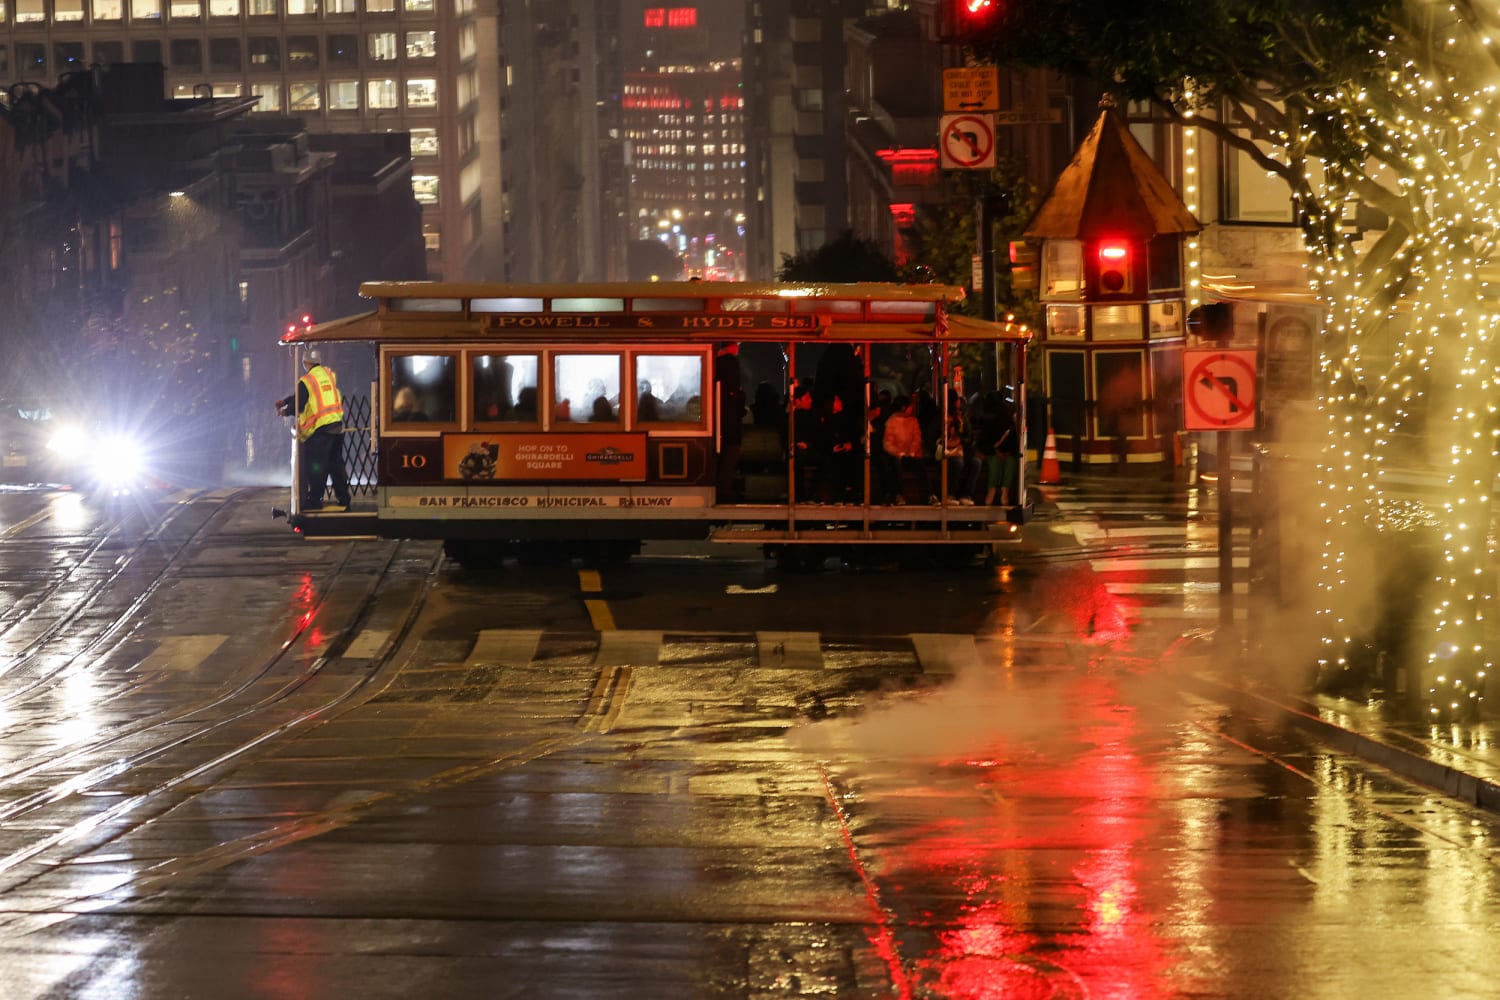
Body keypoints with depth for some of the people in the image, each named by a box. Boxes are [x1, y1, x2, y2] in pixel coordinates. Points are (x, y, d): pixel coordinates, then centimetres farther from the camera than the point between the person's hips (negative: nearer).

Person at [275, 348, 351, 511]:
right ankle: (343, 498, 17)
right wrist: (285, 401, 25)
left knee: (317, 466, 1)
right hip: (337, 424, 7)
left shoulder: (306, 381, -12)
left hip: (320, 429, -7)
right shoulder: (329, 374, 11)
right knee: (336, 463, 14)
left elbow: (298, 404, -6)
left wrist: (285, 411, 16)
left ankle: (315, 499, 4)